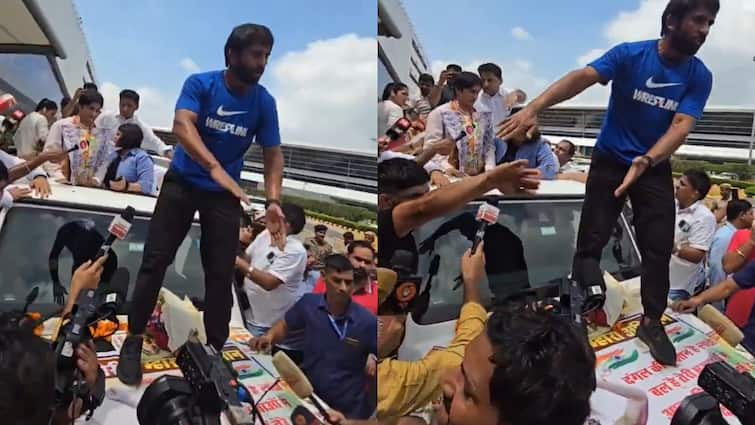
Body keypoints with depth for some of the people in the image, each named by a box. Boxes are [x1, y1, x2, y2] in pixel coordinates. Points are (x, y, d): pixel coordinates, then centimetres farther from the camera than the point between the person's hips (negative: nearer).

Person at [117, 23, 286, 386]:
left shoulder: (264, 102, -7)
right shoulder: (200, 84, -14)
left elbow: (273, 155, -6)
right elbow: (181, 125, -29)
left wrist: (273, 202, -23)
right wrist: (215, 168, -46)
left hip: (225, 194, 2)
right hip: (182, 183, -1)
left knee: (221, 273, -1)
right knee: (155, 261, -3)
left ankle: (216, 349, 15)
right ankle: (133, 341, 12)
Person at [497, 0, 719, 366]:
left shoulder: (699, 77, -6)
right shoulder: (629, 54, -13)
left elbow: (681, 126, -18)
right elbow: (582, 77, -28)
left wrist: (643, 163, -37)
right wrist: (534, 107, -46)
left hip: (655, 168, 3)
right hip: (609, 161, -2)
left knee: (659, 246, -1)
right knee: (591, 241, -4)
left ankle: (652, 322, 13)